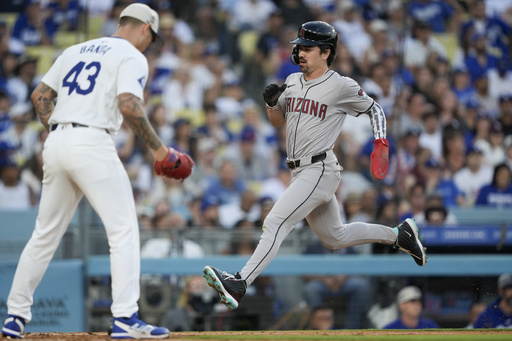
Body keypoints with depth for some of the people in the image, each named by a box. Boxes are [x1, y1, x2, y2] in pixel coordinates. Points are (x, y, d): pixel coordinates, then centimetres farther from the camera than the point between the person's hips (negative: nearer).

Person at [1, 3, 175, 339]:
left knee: (46, 232, 15)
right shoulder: (132, 57, 0)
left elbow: (40, 95, 20)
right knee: (124, 229, -5)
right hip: (92, 144, -7)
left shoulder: (76, 50, 22)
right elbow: (128, 106, -16)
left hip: (56, 144, 7)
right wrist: (157, 147, -7)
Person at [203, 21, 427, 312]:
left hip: (320, 171, -9)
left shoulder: (342, 86, -9)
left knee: (276, 222, -21)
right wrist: (272, 102, -1)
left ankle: (240, 284, -29)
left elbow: (375, 110, 3)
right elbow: (278, 122, 20)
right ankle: (399, 235, 36)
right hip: (302, 173, 9)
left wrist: (381, 142, -12)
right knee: (335, 238, 20)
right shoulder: (292, 81, 11)